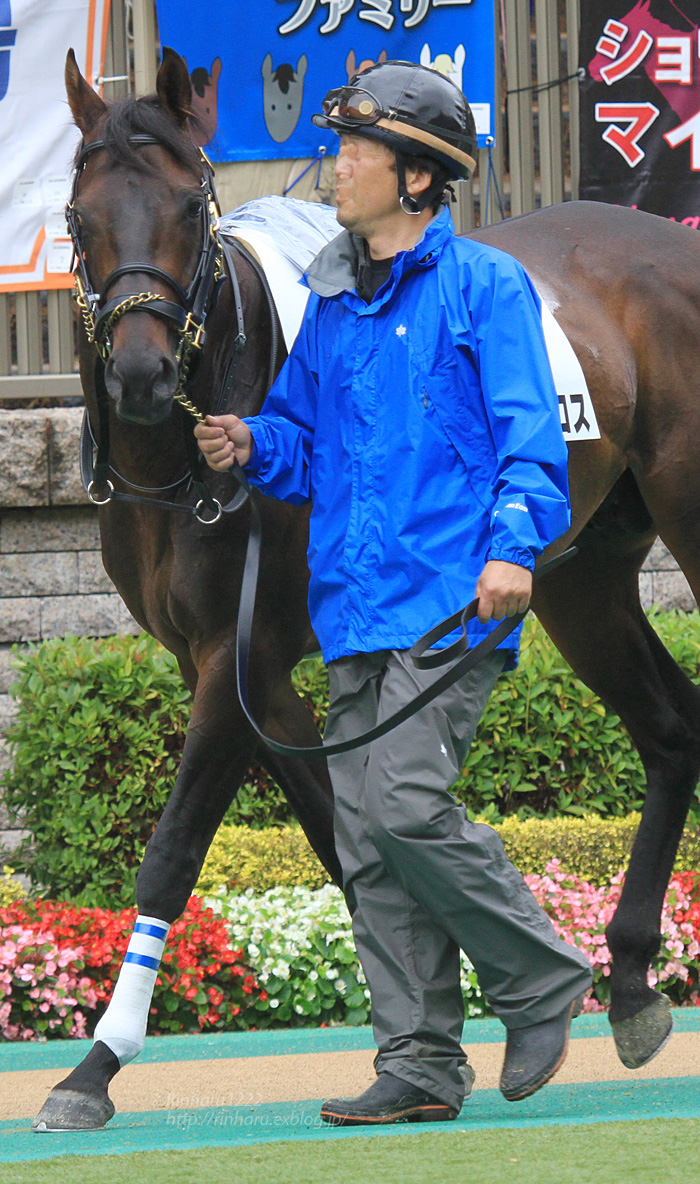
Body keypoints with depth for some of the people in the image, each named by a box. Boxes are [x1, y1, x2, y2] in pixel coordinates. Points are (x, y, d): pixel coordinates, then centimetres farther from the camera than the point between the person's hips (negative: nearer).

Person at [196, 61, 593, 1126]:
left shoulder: (484, 287, -2)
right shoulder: (333, 304, 18)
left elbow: (529, 436, -8)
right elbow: (305, 439, 26)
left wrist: (514, 544, -22)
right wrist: (254, 446, 3)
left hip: (452, 598, -7)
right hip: (357, 608, 7)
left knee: (404, 800, -19)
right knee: (366, 840, 3)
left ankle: (540, 978, 1)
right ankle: (422, 1064, 8)